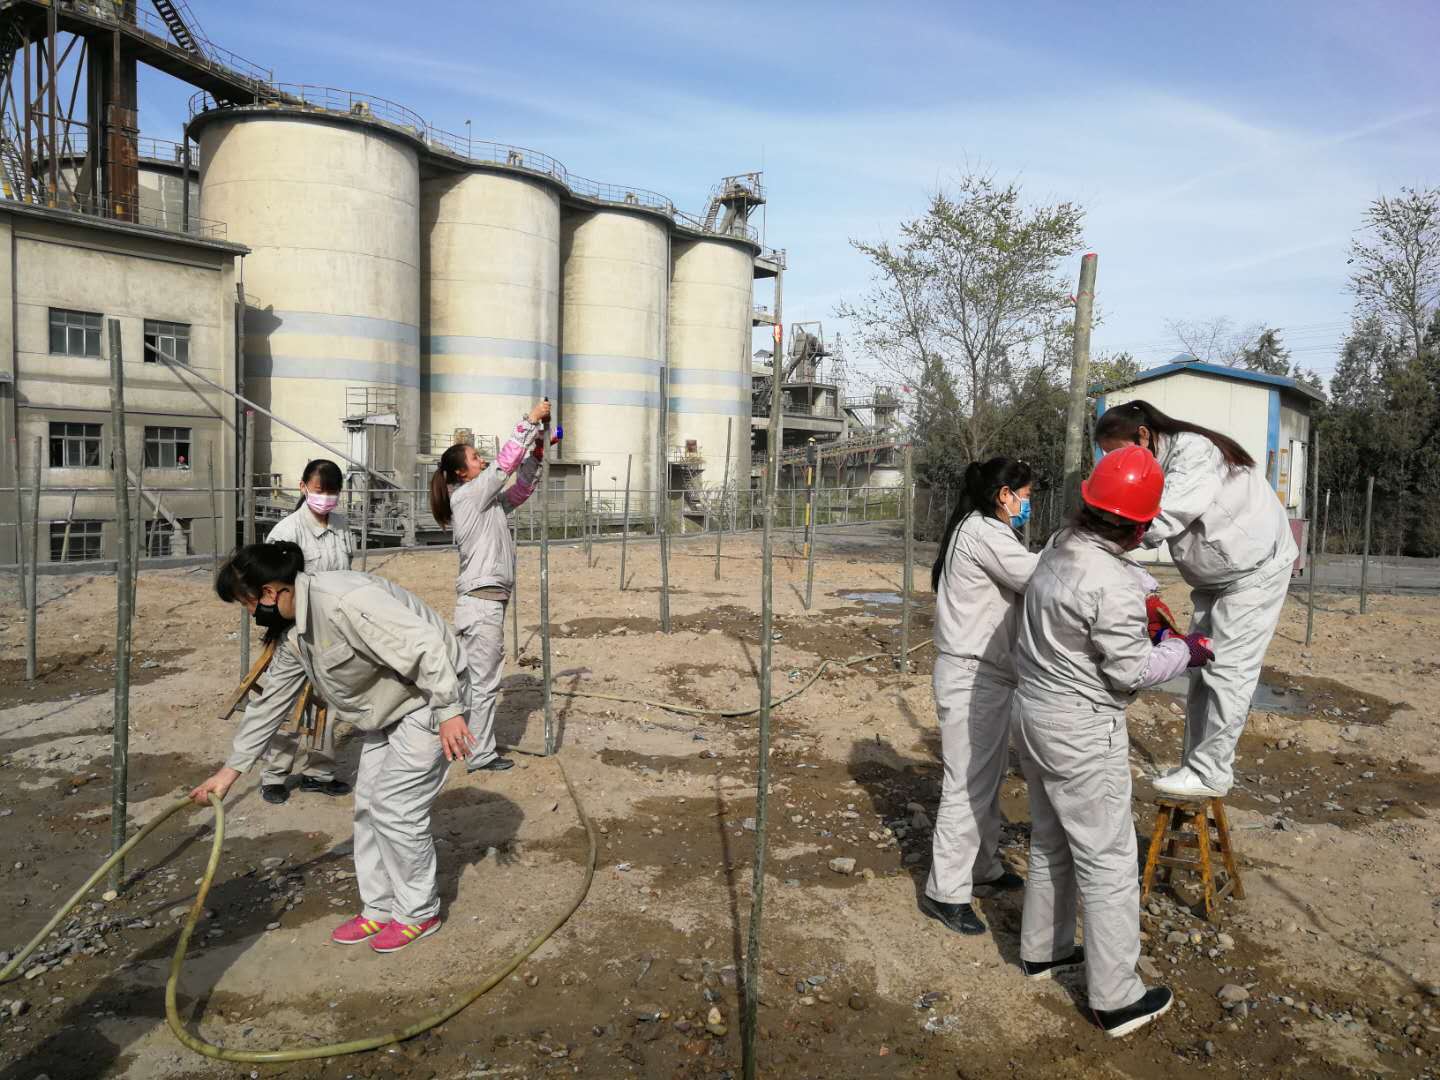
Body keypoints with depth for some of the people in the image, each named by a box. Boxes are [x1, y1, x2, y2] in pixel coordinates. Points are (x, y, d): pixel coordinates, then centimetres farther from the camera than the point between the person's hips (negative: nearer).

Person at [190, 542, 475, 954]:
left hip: (428, 691, -10)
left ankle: (419, 913, 13)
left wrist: (449, 710, -32)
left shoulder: (343, 600, -30)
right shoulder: (293, 629, 2)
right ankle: (379, 908, 28)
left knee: (396, 806, -6)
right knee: (368, 803, 13)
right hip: (389, 703, 10)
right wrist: (231, 770, 11)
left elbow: (424, 643, -33)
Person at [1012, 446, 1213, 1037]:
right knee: (1108, 862, 5)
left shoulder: (1059, 547, 0)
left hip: (1035, 714, 9)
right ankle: (1117, 999, 17)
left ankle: (1042, 950, 39)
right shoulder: (1112, 584, -26)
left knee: (1050, 842, 23)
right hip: (1081, 733, -9)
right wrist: (1182, 650, -2)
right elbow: (1130, 671, -16)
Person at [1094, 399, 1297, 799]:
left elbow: (1166, 516, -39)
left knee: (1227, 669, -10)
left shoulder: (1193, 450, -26)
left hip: (1256, 569, -9)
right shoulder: (1155, 467, 1)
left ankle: (1210, 773, -4)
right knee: (1200, 668, 9)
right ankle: (1195, 764, 16)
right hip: (1213, 579, 9)